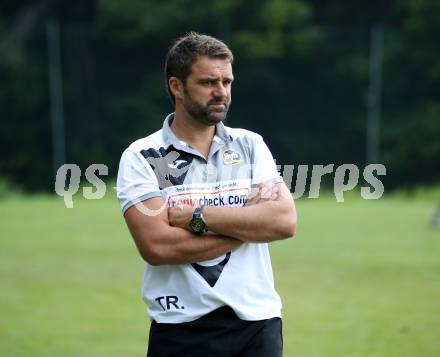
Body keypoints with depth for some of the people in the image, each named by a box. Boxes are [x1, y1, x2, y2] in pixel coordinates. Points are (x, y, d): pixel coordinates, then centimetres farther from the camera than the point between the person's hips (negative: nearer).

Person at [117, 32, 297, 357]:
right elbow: (156, 247, -16)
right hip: (182, 329, -3)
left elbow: (285, 221, -8)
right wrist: (248, 224, -10)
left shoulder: (250, 145, 7)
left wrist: (198, 217, -14)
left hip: (257, 321, 3)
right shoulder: (141, 157, -3)